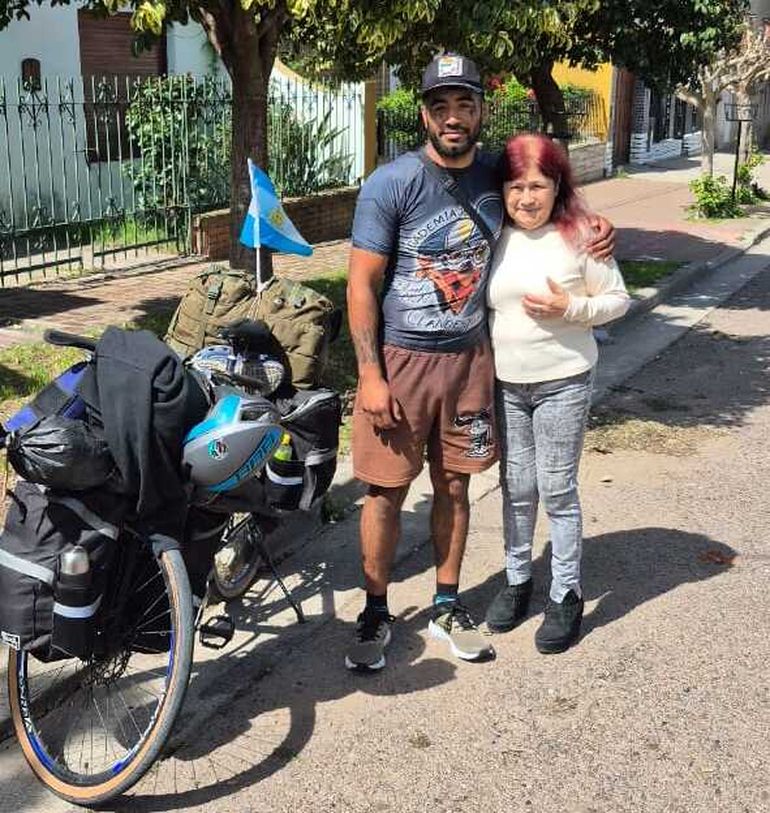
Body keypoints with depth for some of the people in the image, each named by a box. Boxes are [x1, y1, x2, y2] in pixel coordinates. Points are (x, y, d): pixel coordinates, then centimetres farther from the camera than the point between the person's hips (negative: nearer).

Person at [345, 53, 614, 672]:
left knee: (453, 485, 13)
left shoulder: (496, 176, 2)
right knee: (387, 492, 4)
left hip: (469, 357, 4)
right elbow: (362, 283, -10)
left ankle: (447, 607, 29)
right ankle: (376, 613, 21)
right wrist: (370, 376, -15)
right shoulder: (391, 185, -12)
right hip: (399, 359, -4)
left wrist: (592, 227, 2)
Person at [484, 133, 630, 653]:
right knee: (516, 489, 13)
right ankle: (517, 579, 30)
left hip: (563, 383, -4)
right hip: (504, 383, 4)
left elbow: (617, 300, -3)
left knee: (557, 490, 2)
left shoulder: (579, 236, -9)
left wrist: (568, 307, -19)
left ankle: (566, 595, 16)